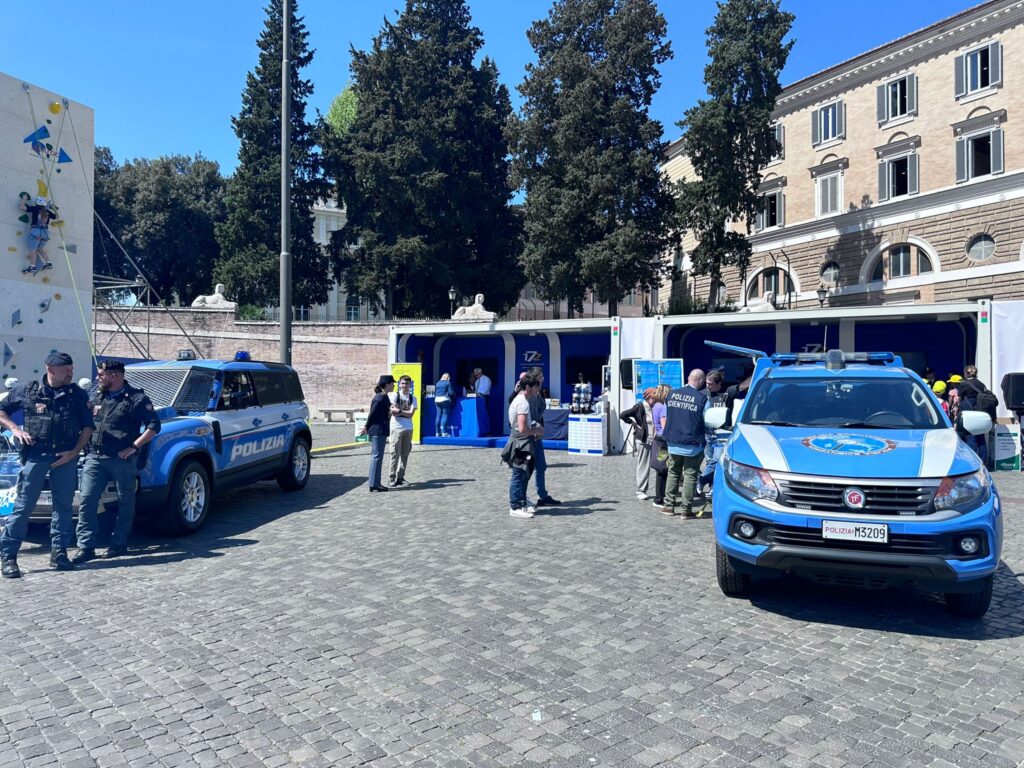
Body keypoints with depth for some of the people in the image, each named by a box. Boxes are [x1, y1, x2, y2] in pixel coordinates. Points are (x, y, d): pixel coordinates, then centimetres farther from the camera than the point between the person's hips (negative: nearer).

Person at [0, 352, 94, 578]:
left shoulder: (77, 394, 5)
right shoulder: (26, 391, 3)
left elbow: (88, 426, 6)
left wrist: (74, 452, -4)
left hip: (66, 457, 2)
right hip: (35, 456, -2)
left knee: (63, 505, 5)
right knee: (23, 506, -1)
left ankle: (59, 553, 15)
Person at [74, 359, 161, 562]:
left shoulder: (136, 398, -5)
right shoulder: (96, 397, 14)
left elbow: (154, 426, -8)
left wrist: (133, 447, -14)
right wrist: (87, 442, 9)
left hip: (122, 460, -5)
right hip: (95, 457, 5)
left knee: (125, 503, 5)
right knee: (87, 500, -3)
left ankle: (119, 544, 17)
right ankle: (86, 546, 1)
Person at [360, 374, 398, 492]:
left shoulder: (384, 397, 13)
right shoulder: (381, 398, -17)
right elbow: (372, 414, -14)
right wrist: (367, 427, -6)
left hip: (380, 431, 10)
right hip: (378, 430, -10)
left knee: (376, 456, 13)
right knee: (377, 456, -5)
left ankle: (375, 483, 20)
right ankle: (374, 484, 0)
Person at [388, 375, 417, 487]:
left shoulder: (412, 398, 10)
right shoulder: (394, 395, 0)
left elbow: (411, 414, -3)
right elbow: (393, 412, -10)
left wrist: (399, 411, -11)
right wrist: (405, 412, -6)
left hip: (408, 428, 4)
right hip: (397, 428, -4)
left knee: (405, 454, 6)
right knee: (395, 454, -6)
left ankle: (400, 477, 15)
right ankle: (391, 479, -2)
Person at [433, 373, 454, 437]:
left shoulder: (437, 383, 14)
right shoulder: (448, 383, -2)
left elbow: (434, 393, 16)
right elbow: (451, 392, -8)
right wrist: (454, 394, 12)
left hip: (437, 400, 6)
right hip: (445, 400, -5)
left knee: (438, 416, 6)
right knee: (445, 415, -5)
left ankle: (437, 432, 7)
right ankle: (444, 432, -11)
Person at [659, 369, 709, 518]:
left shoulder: (672, 394, 1)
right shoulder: (702, 398, -13)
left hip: (673, 442, 4)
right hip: (692, 444, -4)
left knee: (673, 473, 16)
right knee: (690, 475, 4)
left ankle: (669, 505, 17)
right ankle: (686, 509, 7)